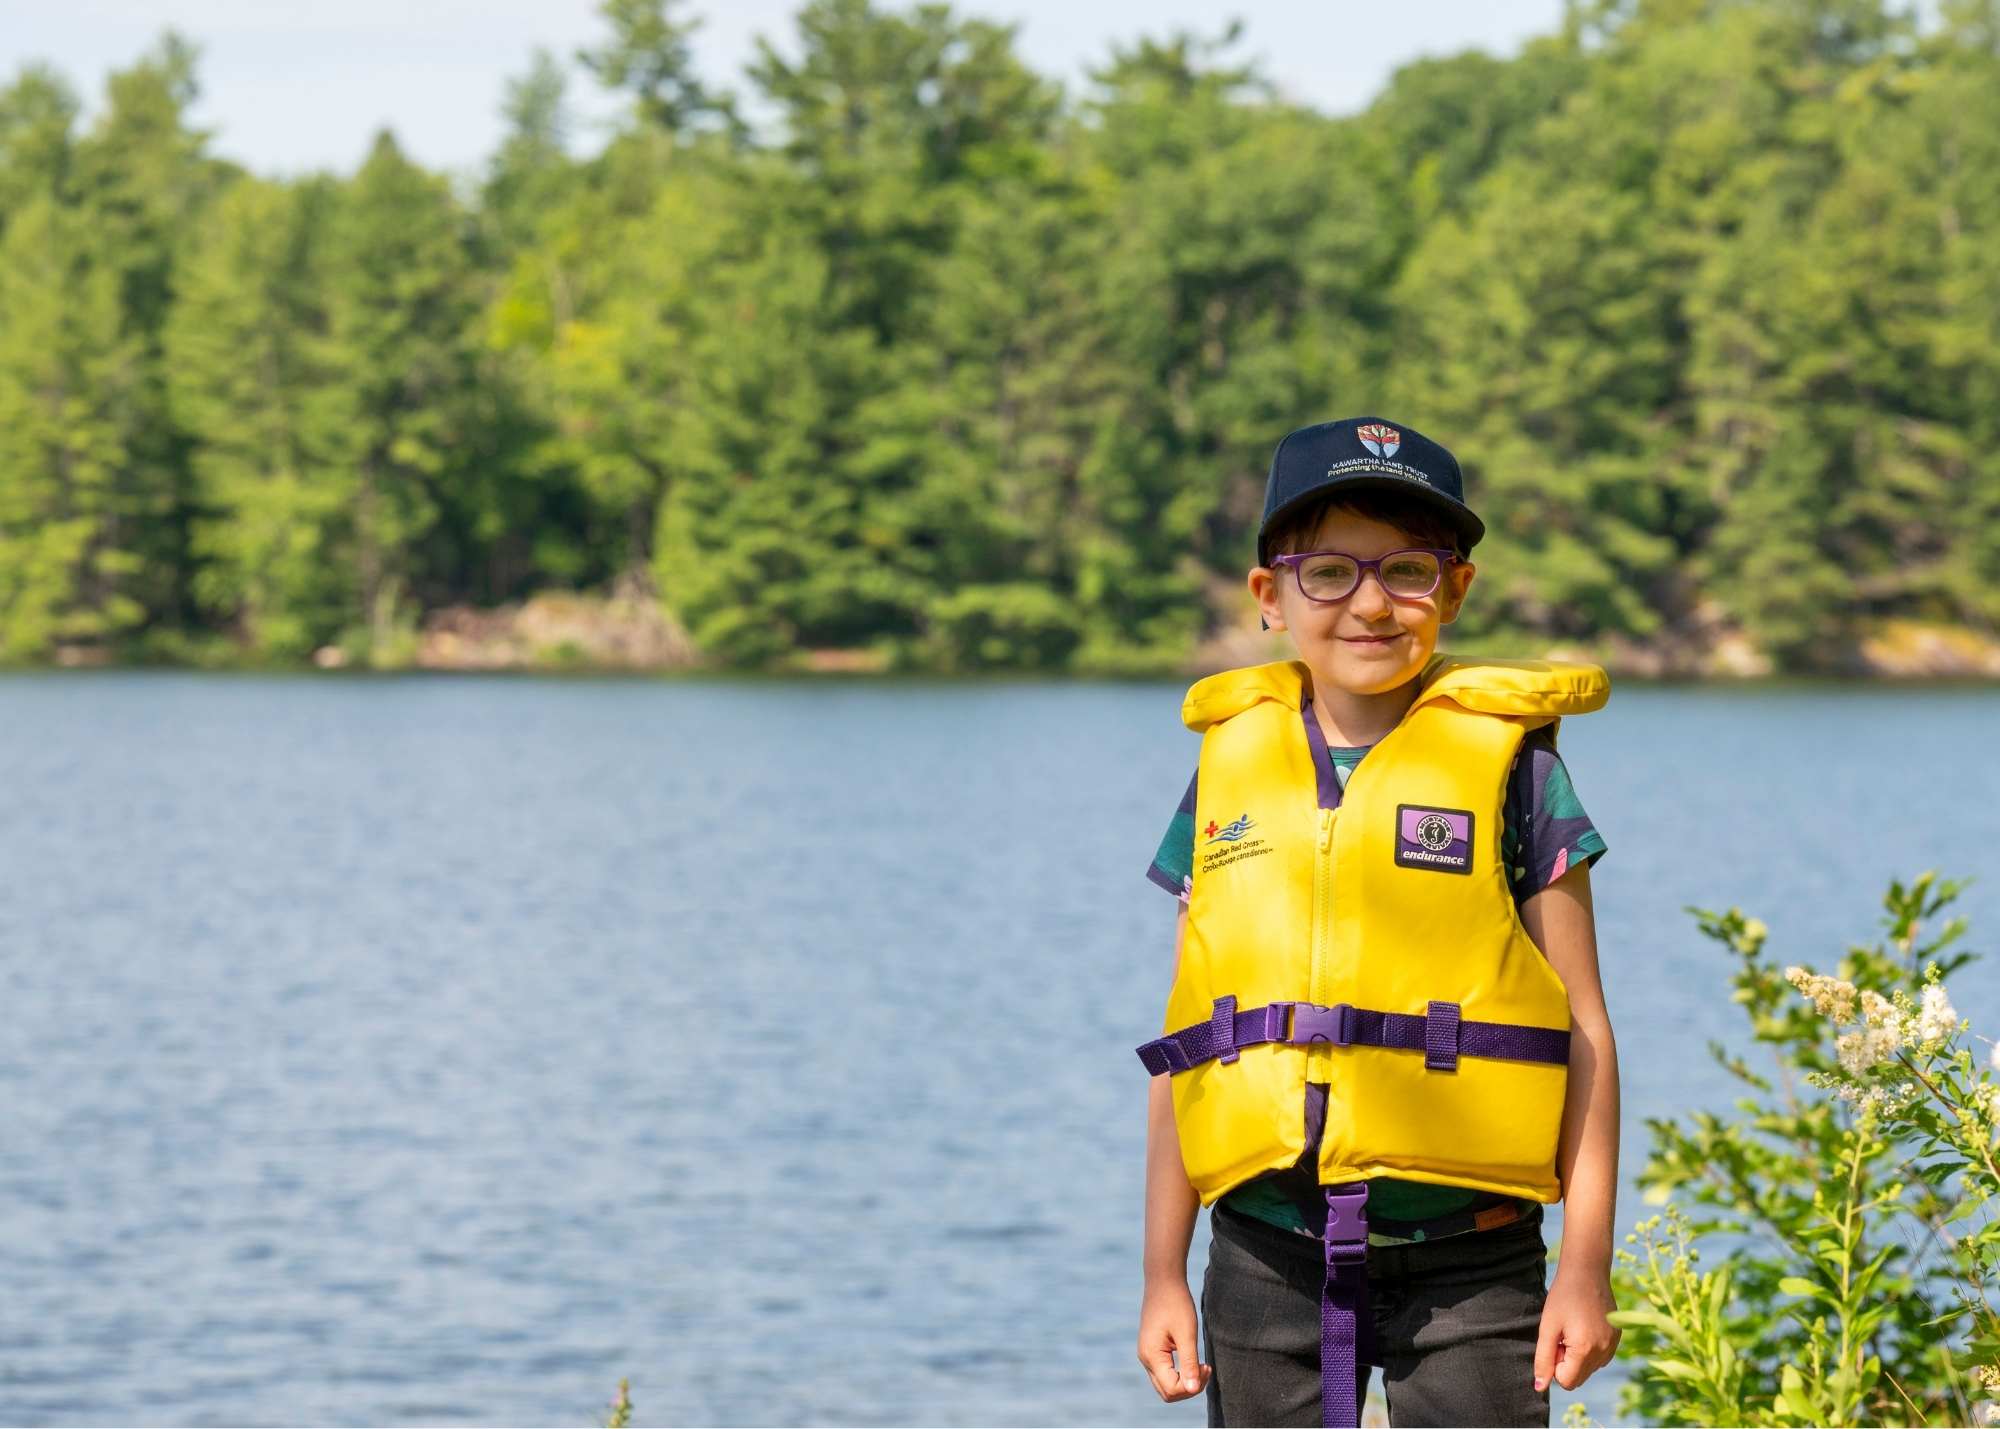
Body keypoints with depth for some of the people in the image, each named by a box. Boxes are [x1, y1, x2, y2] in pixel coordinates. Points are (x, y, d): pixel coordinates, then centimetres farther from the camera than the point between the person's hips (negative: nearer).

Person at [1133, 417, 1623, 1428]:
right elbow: (1185, 1041, 13)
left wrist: (1586, 1268, -5)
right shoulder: (1229, 767, 9)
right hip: (1266, 1257, 3)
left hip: (1466, 1265, -3)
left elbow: (1582, 1029, 0)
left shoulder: (1506, 761, 1)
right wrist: (1163, 1276, 11)